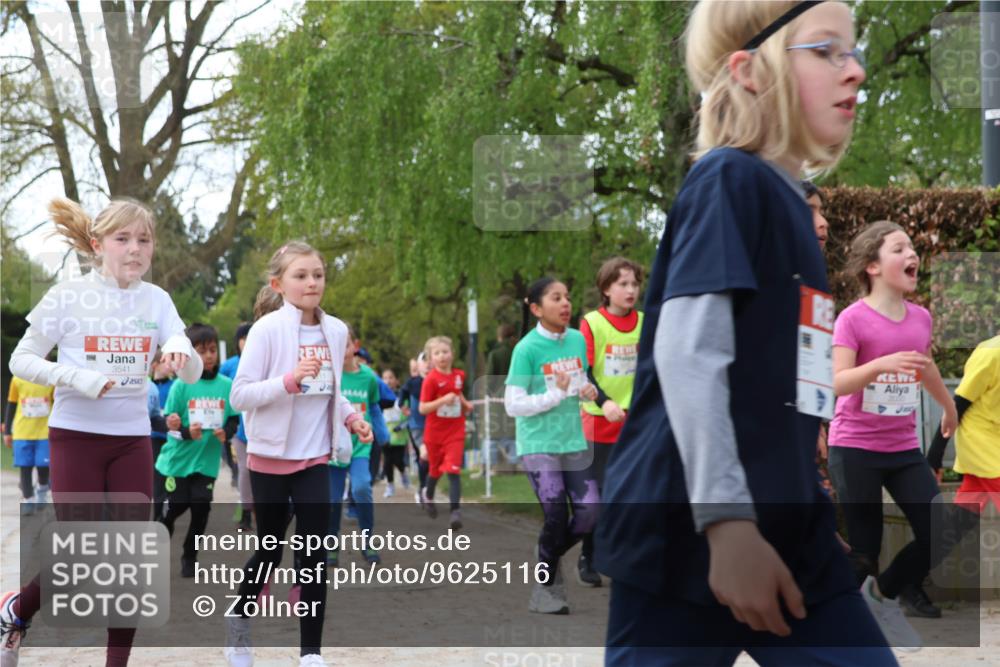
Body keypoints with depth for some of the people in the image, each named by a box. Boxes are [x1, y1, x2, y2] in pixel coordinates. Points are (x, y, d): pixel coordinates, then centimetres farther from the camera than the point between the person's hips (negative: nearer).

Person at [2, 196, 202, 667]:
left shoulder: (156, 300, 1)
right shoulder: (68, 297, -8)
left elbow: (193, 374, -5)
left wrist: (182, 355, -28)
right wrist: (76, 377, -20)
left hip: (132, 440, 4)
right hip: (76, 436, -3)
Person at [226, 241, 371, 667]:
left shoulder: (336, 331, 3)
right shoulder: (267, 329, -13)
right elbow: (239, 395, -15)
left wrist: (351, 417, -1)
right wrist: (290, 380, -27)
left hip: (315, 459, 4)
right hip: (271, 457, -3)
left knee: (314, 555, -1)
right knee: (270, 551, 10)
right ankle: (240, 618, 37)